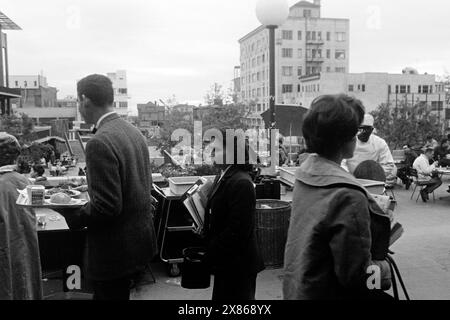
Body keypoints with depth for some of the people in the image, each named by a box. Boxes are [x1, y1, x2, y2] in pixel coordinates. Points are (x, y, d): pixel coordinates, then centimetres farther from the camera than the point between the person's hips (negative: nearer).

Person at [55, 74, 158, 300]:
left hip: (115, 250, -9)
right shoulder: (134, 132, 5)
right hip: (140, 237, 9)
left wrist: (71, 215, -10)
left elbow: (107, 207, -25)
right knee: (120, 294, 23)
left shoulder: (100, 143, -22)